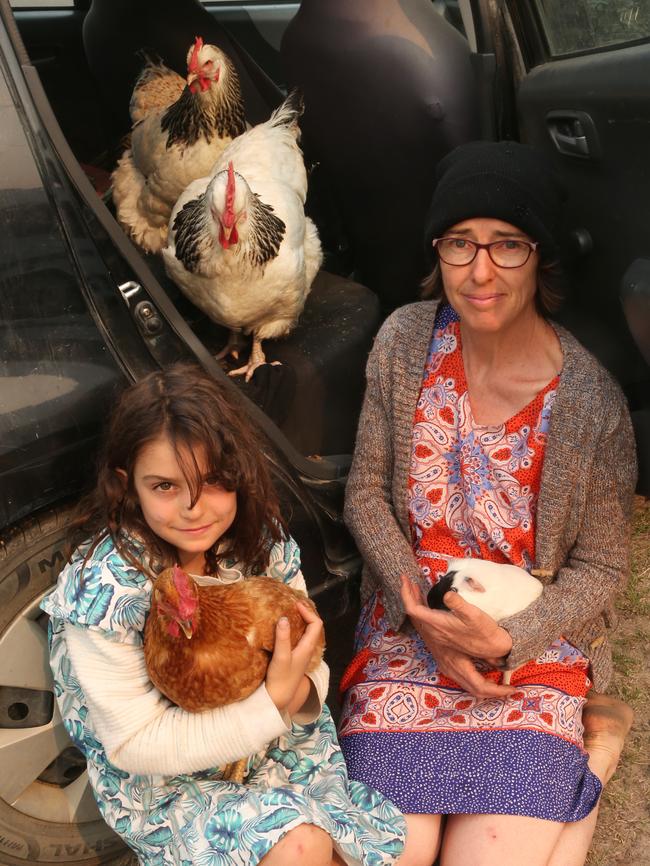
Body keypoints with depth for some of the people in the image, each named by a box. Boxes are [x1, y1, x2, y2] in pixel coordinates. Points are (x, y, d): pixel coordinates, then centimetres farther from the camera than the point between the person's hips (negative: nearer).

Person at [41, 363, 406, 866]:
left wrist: (301, 689, -27)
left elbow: (307, 646, -2)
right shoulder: (104, 592, -25)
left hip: (273, 743, 4)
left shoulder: (259, 538, -12)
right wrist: (272, 701, -30)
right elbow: (134, 745, -21)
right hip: (161, 785, -4)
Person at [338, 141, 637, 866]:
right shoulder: (406, 339, -6)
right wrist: (422, 611, -12)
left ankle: (590, 746, 15)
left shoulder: (591, 404, -14)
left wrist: (508, 638, -18)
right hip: (408, 629, 2)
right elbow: (366, 492, -1)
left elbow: (599, 567, -3)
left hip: (532, 649, -2)